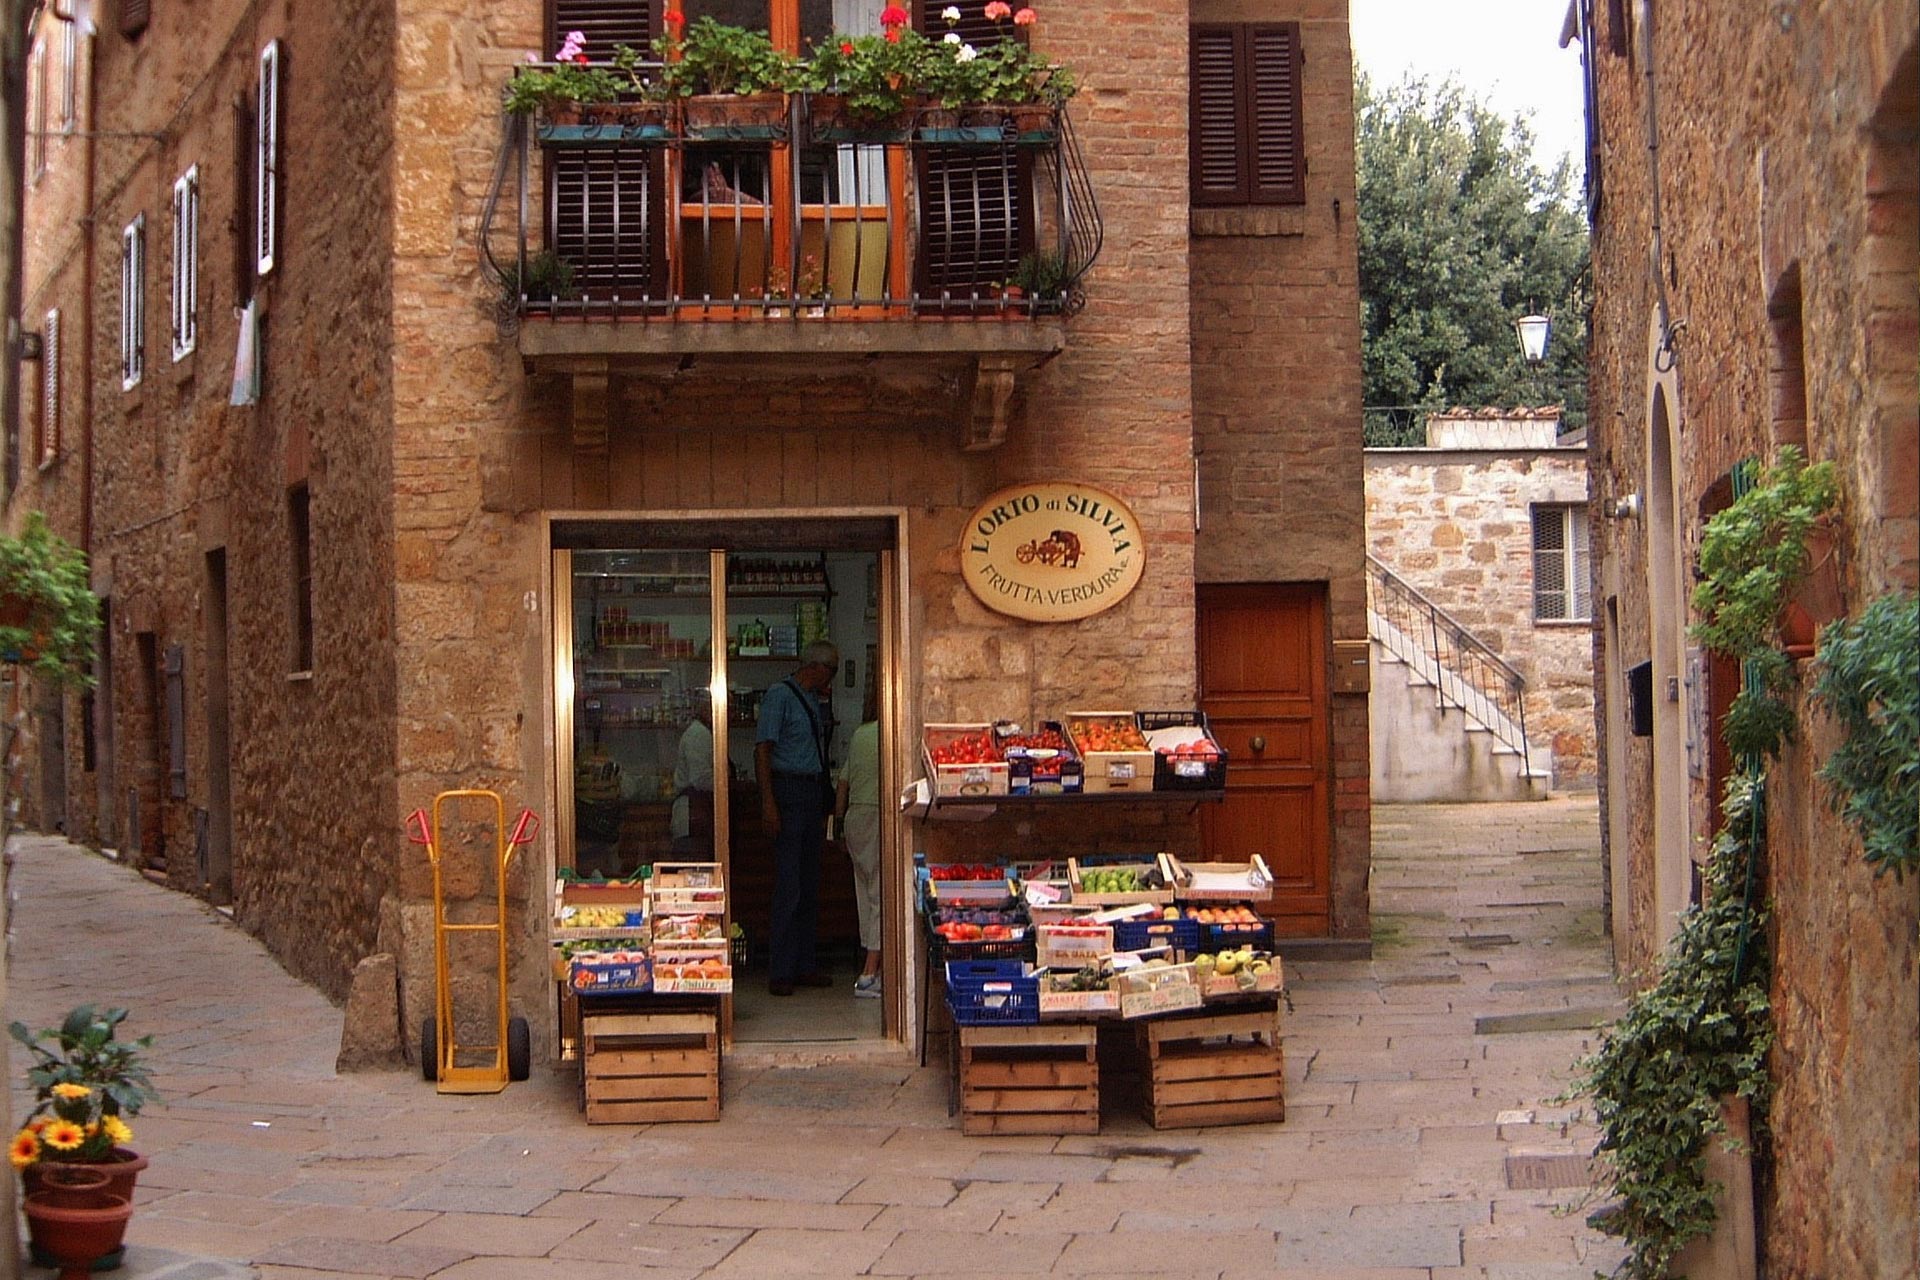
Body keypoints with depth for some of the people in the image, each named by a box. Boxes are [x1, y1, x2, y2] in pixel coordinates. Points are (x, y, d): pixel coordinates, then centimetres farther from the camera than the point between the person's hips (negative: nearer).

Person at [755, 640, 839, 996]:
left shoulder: (814, 703, 18)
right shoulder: (779, 696, -7)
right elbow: (763, 749, -12)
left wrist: (823, 811, 21)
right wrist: (768, 802, -19)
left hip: (813, 795, 9)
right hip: (788, 792, -9)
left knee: (810, 886, 10)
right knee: (788, 887, -9)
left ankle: (805, 966, 16)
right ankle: (781, 972, -6)